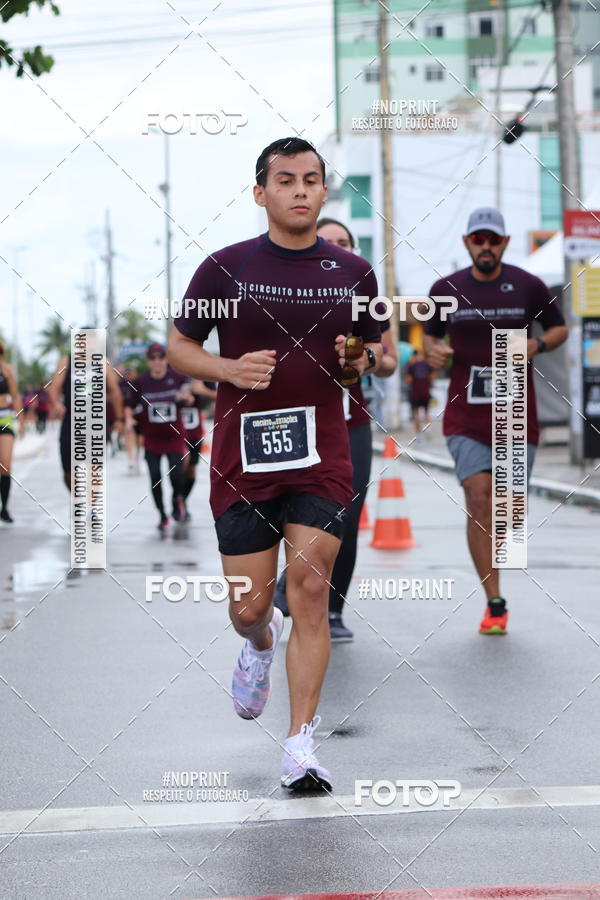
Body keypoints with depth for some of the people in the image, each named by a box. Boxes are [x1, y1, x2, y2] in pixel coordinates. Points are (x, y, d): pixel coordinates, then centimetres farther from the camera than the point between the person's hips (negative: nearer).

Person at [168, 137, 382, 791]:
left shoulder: (352, 272, 6)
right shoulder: (225, 268, -1)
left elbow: (377, 348, 19)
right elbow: (178, 347, 6)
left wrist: (362, 358, -5)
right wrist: (230, 370, -13)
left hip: (322, 457, 1)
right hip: (241, 459, -1)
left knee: (310, 590, -9)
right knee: (250, 604, 3)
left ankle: (300, 748, -3)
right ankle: (261, 646, 43)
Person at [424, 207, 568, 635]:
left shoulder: (529, 287, 0)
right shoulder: (446, 290, 2)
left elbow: (559, 328, 11)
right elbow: (432, 334, 17)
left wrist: (539, 345, -10)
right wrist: (434, 351, -7)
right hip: (465, 417, -1)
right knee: (478, 497, -14)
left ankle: (492, 553, 38)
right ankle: (495, 604, -10)